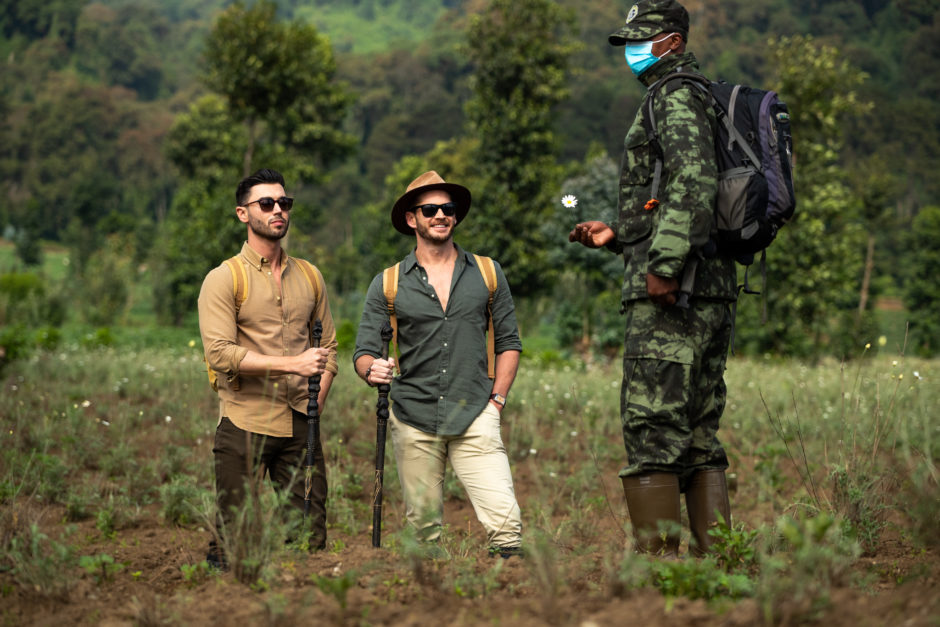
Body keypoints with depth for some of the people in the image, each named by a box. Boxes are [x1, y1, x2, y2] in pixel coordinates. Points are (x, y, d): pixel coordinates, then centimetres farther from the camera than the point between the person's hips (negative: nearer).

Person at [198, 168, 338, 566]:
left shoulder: (309, 276, 15)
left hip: (299, 427, 5)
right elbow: (220, 353, -14)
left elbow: (328, 344, 21)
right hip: (244, 424, -4)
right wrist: (293, 363, -20)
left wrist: (316, 402, 5)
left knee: (311, 540, 3)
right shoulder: (223, 279, -3)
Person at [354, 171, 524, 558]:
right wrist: (372, 369, -18)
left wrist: (496, 400, 3)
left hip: (474, 418, 0)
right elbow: (364, 352, 5)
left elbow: (509, 342, 15)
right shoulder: (387, 285, 7)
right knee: (424, 528, 4)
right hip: (413, 420, 1)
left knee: (505, 521, -15)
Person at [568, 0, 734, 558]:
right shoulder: (708, 101, 25)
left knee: (652, 428, -10)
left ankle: (658, 557, -12)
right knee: (698, 434, 10)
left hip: (672, 291, -10)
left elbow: (694, 182, -23)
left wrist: (664, 264, -27)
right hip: (715, 291, 10)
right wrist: (617, 234, 23)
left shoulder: (676, 97, -6)